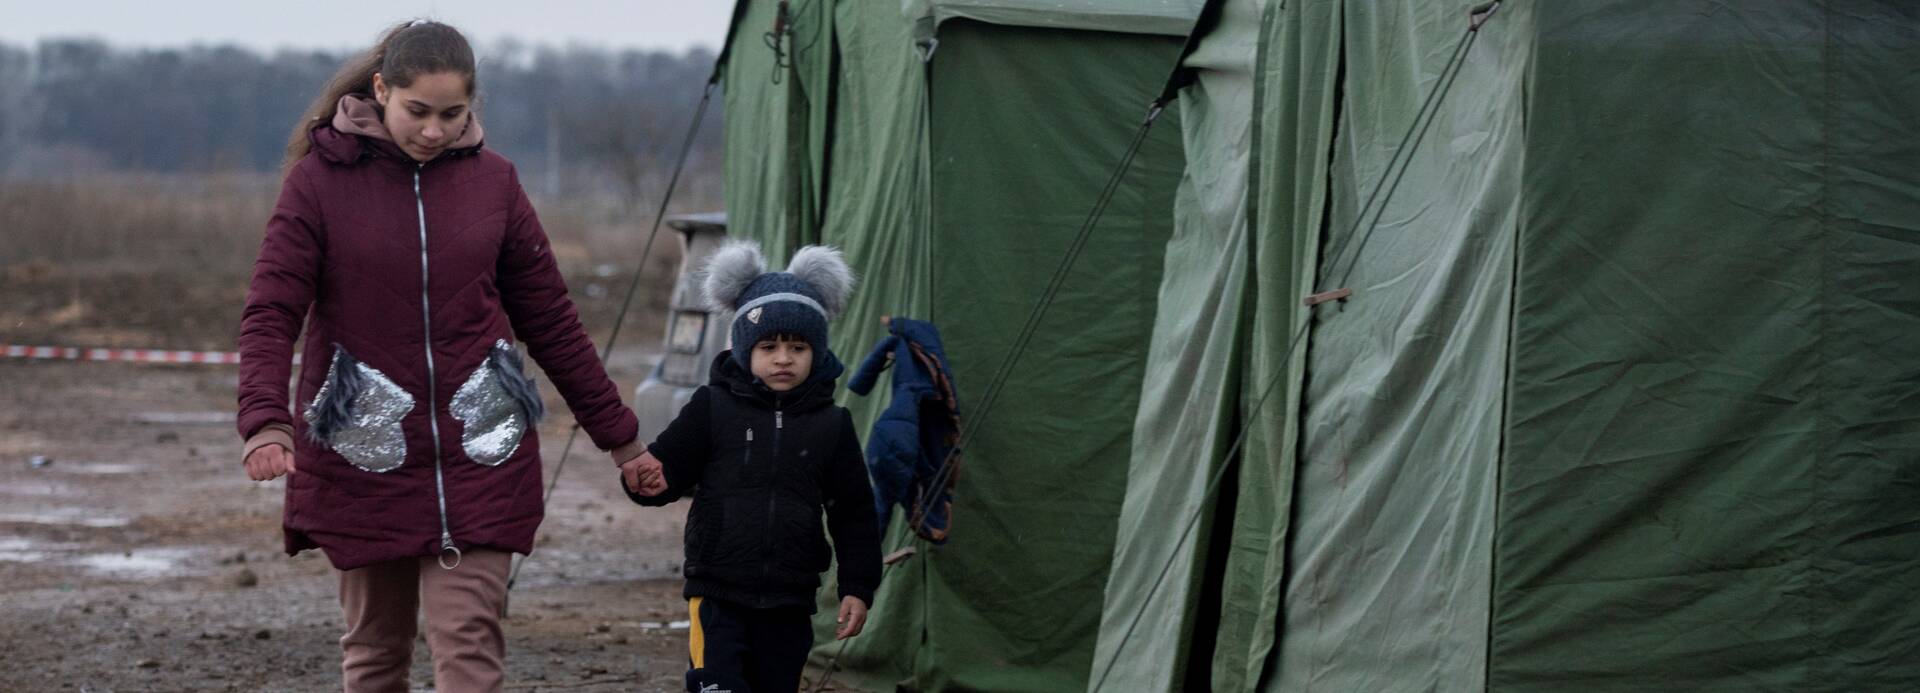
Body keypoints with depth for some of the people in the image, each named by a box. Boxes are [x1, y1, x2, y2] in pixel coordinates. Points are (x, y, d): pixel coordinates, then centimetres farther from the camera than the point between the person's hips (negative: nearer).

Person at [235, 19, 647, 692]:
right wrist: (265, 422, -27)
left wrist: (617, 435, 14)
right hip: (364, 454, -1)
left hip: (477, 453, 1)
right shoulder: (320, 177, -4)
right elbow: (270, 314, -9)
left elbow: (549, 317, 11)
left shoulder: (490, 178, 4)